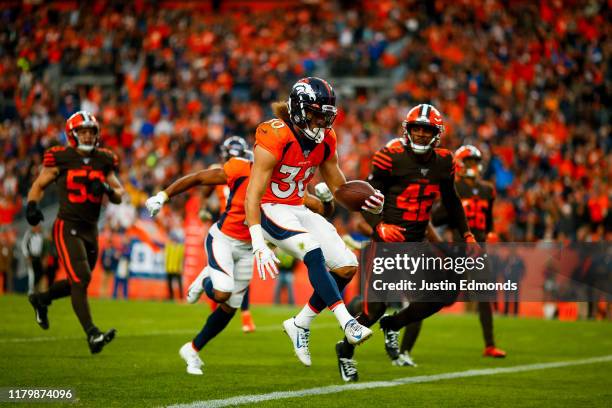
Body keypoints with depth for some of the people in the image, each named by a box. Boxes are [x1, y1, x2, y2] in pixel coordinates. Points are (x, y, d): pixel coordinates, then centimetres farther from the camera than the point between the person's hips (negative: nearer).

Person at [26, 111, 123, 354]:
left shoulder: (103, 161, 5)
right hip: (67, 227, -6)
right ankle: (92, 335, -18)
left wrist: (107, 189, -10)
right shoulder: (60, 159, -6)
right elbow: (39, 185, 4)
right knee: (80, 279, -17)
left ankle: (41, 300, 42)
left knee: (78, 282, 15)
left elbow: (119, 196, 11)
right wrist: (32, 205, -14)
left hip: (91, 230, 6)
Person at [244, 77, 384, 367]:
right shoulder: (275, 139, -22)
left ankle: (300, 324, 12)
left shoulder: (325, 140, 0)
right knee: (314, 253, -31)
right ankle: (347, 323, -36)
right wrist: (259, 246, -33)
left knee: (347, 266, -1)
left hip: (298, 210, 8)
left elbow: (338, 187, 12)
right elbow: (253, 195, -25)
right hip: (270, 210, -8)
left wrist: (365, 202, -11)